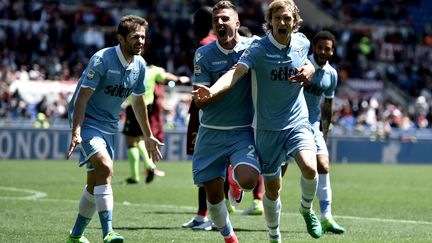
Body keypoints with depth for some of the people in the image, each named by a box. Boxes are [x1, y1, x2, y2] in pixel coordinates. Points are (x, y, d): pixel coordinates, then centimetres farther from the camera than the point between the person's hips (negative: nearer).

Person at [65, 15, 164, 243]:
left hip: (109, 127, 8)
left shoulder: (139, 64, 2)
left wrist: (148, 136, 22)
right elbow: (82, 98, -21)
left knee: (95, 184, 11)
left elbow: (138, 101, 17)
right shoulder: (102, 59, -19)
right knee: (105, 166, -27)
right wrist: (76, 132, -31)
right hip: (87, 121, -7)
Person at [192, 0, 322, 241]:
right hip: (268, 128, -2)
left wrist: (308, 69, -3)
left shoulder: (302, 42, -1)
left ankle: (307, 209, 7)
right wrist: (212, 91, -51)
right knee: (272, 188, 6)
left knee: (310, 168, -24)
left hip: (298, 122, 2)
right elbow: (237, 72, -31)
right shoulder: (258, 49, -15)